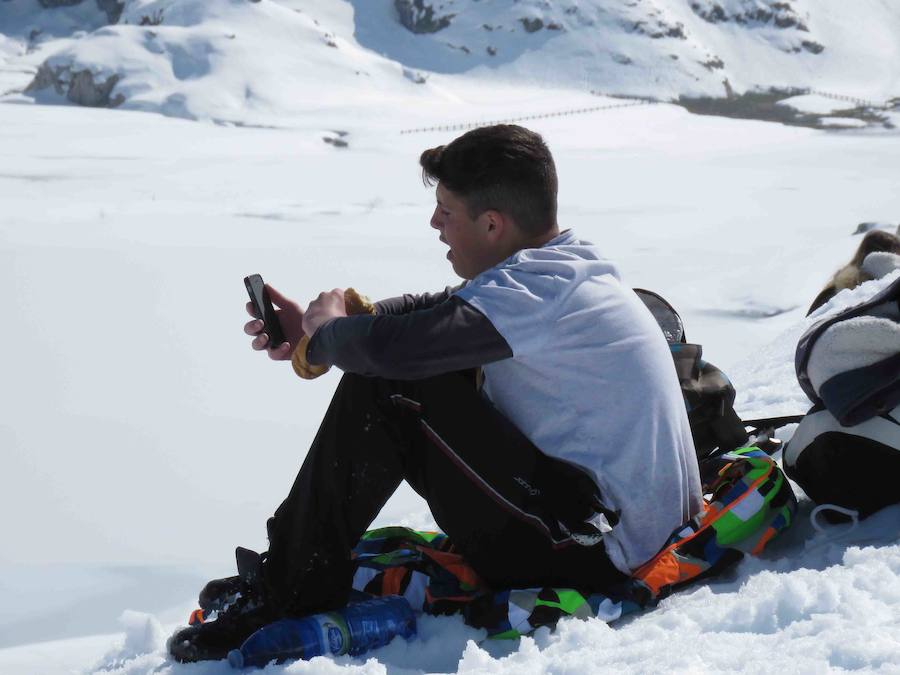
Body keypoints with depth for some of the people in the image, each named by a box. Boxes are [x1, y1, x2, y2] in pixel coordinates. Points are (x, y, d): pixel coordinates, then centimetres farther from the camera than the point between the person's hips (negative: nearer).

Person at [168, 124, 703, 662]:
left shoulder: (539, 288, -21)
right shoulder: (567, 269, 11)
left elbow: (387, 346, -30)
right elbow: (432, 313, 22)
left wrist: (327, 329, -6)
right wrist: (312, 329, 12)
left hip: (590, 553, -11)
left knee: (385, 386, -15)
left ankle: (294, 592, -4)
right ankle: (294, 567, 19)